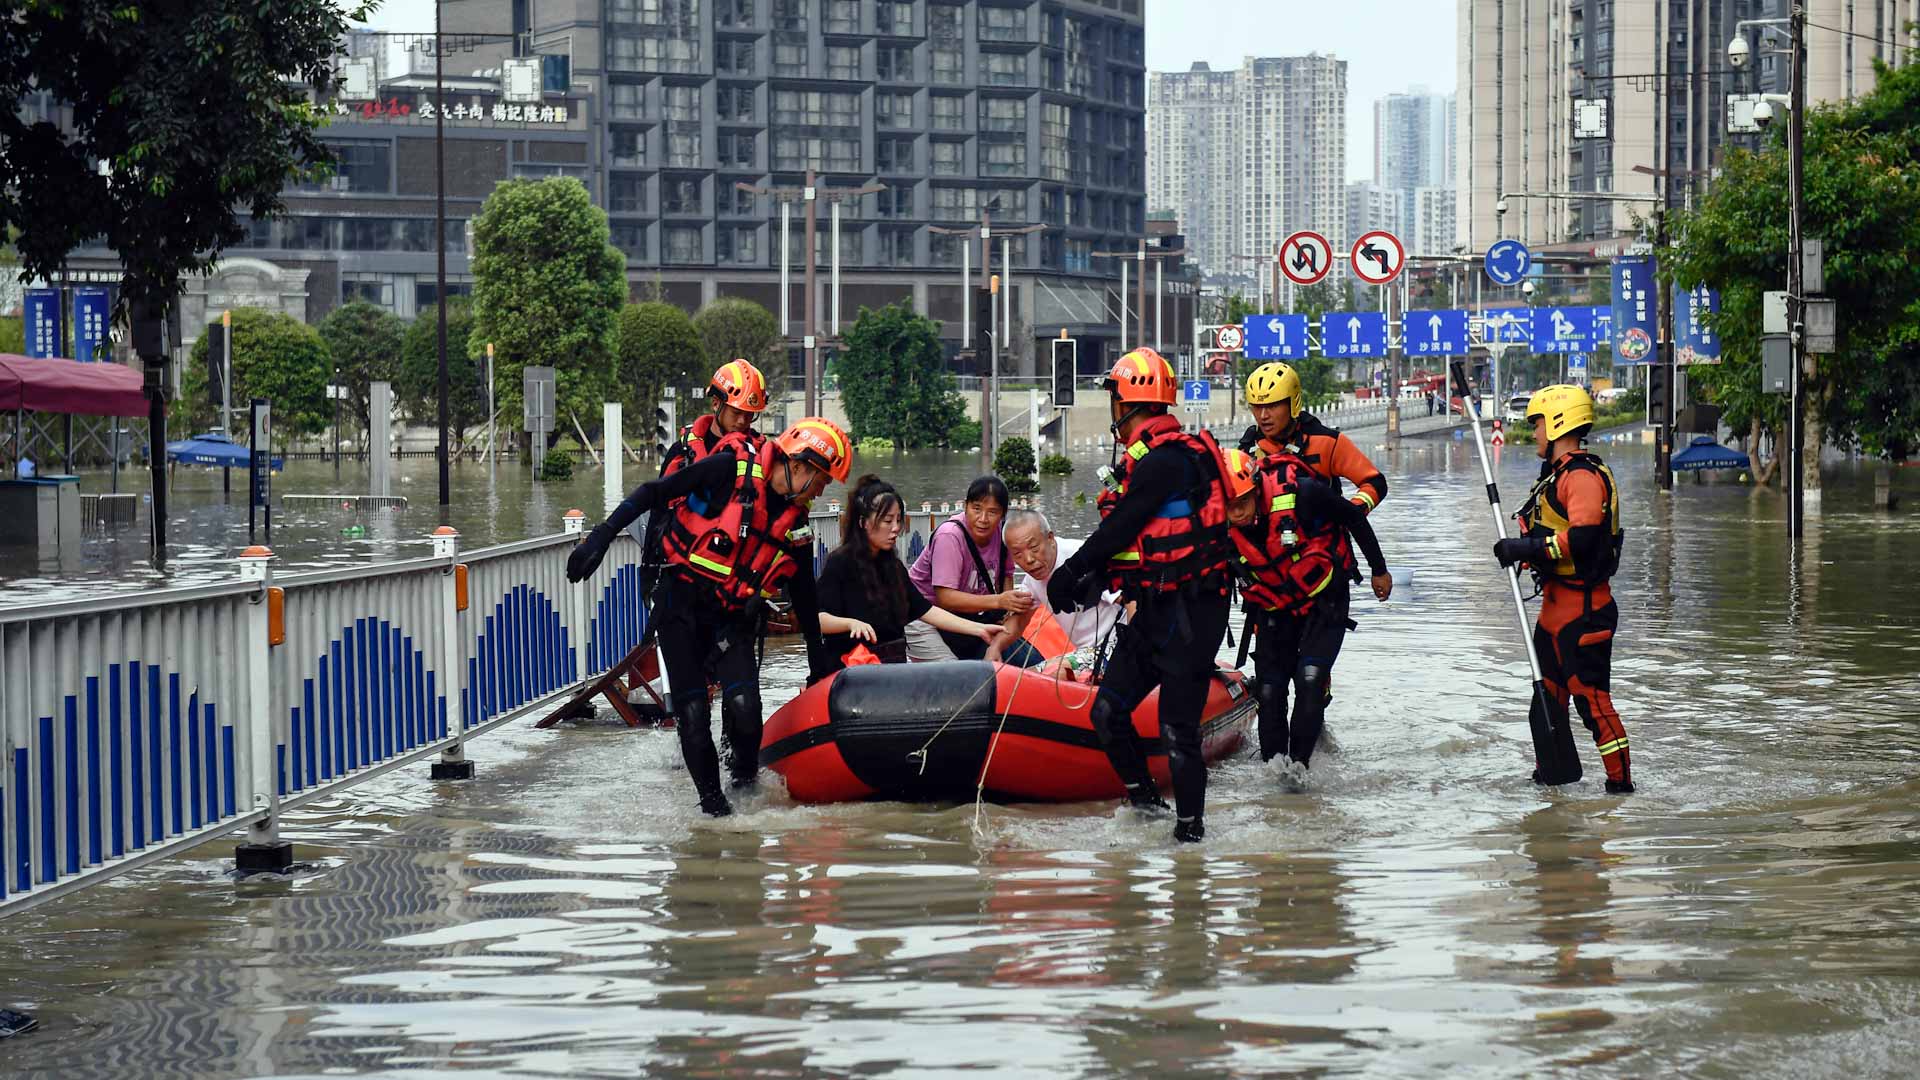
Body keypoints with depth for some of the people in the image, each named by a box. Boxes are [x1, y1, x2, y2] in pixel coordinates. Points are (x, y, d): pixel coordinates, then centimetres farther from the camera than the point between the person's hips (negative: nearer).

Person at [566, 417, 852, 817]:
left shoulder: (797, 525, 5)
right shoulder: (731, 470, -12)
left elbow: (804, 598, 17)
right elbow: (652, 493, -10)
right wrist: (602, 536, -18)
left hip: (732, 621, 4)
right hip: (680, 607, -4)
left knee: (744, 705, -19)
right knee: (693, 713, -9)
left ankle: (746, 780, 7)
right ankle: (711, 800, 8)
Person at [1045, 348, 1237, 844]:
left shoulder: (1166, 460, -18)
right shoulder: (1148, 457, 14)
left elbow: (1121, 528, -17)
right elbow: (1125, 534, 14)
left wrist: (1070, 573, -9)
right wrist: (1091, 578, 3)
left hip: (1190, 612, -10)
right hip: (1155, 611, 10)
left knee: (1177, 729, -6)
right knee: (1108, 711, 7)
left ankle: (1190, 828, 2)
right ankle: (1146, 803, 17)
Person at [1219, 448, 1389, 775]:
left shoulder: (1299, 493, -28)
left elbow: (1354, 518, -12)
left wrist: (1379, 569, -2)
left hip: (1324, 601, -4)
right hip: (1273, 611, 4)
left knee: (1310, 678, -17)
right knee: (1269, 690, -1)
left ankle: (1299, 762, -12)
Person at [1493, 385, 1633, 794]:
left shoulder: (1583, 476, -18)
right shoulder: (1557, 473, 16)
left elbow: (1581, 536, -28)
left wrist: (1527, 548, -24)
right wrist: (1524, 549, 5)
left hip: (1582, 606, -11)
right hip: (1556, 603, 11)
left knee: (1590, 693, -9)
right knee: (1549, 691, 18)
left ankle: (1620, 778, -5)